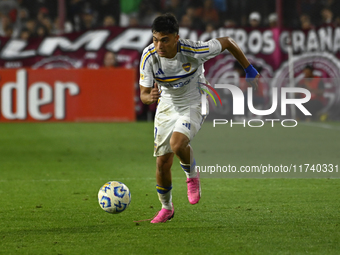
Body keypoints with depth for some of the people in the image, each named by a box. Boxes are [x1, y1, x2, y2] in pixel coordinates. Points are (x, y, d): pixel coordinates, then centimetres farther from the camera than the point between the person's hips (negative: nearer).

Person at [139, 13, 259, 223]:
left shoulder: (193, 51, -29)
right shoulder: (149, 56, -20)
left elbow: (228, 42, -13)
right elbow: (143, 93, -14)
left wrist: (249, 70, -2)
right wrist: (150, 97, -40)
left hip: (194, 106, -3)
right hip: (166, 108, 3)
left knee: (177, 144, -31)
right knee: (162, 163, 2)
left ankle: (192, 176, 2)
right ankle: (167, 208, 28)